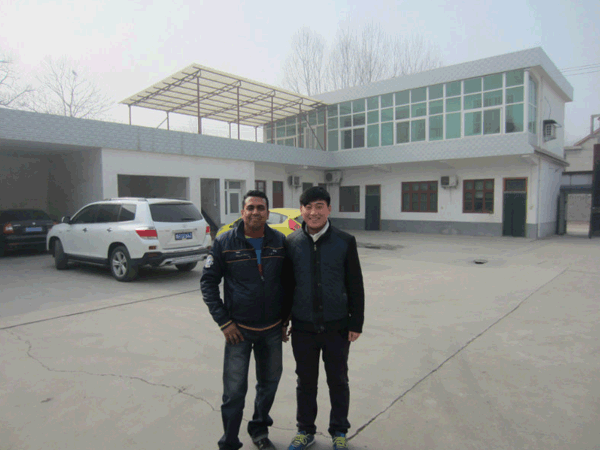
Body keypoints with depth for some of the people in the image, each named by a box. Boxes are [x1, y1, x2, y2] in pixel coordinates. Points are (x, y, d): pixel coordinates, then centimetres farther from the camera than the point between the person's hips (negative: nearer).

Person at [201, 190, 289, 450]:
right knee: (234, 390, 3)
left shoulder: (280, 241, -3)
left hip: (272, 330, 3)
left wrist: (285, 317, 6)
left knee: (269, 383, 18)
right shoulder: (225, 243, -9)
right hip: (239, 329, -3)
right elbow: (208, 282, -4)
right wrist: (223, 321, -9)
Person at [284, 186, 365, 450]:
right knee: (306, 381, 16)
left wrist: (356, 322, -2)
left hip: (337, 327, -1)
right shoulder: (291, 243, -3)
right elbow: (285, 284, 4)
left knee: (338, 381, 16)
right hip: (303, 328, 1)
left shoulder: (345, 242, -6)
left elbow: (355, 285, -2)